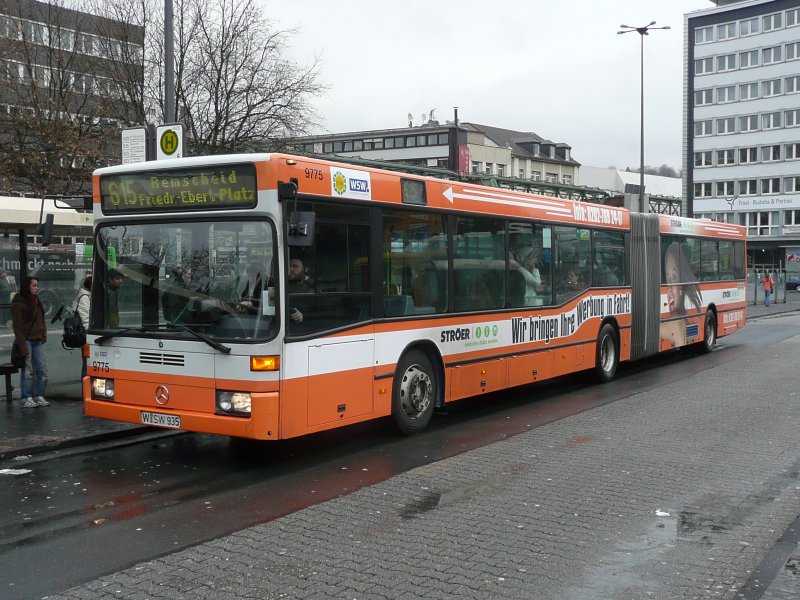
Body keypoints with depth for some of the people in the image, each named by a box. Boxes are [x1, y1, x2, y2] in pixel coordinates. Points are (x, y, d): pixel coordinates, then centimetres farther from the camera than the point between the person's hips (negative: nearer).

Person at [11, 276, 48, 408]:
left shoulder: (36, 301, 15)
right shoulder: (18, 303, -8)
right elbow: (17, 326, -12)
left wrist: (43, 335, 7)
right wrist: (22, 345, -17)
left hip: (37, 341, 7)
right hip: (26, 341, -7)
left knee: (42, 369, 4)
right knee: (27, 371, -4)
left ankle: (39, 396, 12)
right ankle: (27, 399, 2)